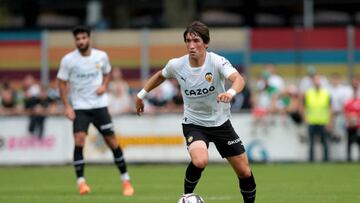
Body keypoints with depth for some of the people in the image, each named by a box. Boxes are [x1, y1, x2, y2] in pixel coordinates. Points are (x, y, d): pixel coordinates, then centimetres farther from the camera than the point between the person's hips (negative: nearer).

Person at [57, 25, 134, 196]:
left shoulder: (101, 56, -1)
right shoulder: (68, 60, -8)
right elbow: (62, 83, -1)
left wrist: (104, 86, -4)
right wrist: (67, 106, -10)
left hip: (99, 105, 1)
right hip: (79, 107, -1)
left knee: (112, 141, 0)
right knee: (79, 141, -18)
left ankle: (126, 181, 11)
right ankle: (81, 182, -12)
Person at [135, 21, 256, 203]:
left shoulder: (217, 62, -21)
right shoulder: (176, 65, -13)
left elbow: (239, 79, -40)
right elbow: (160, 76, 11)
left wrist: (230, 93, -61)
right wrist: (141, 95, 17)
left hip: (220, 123, 1)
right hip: (193, 124, -1)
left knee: (244, 172, 3)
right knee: (200, 161, -31)